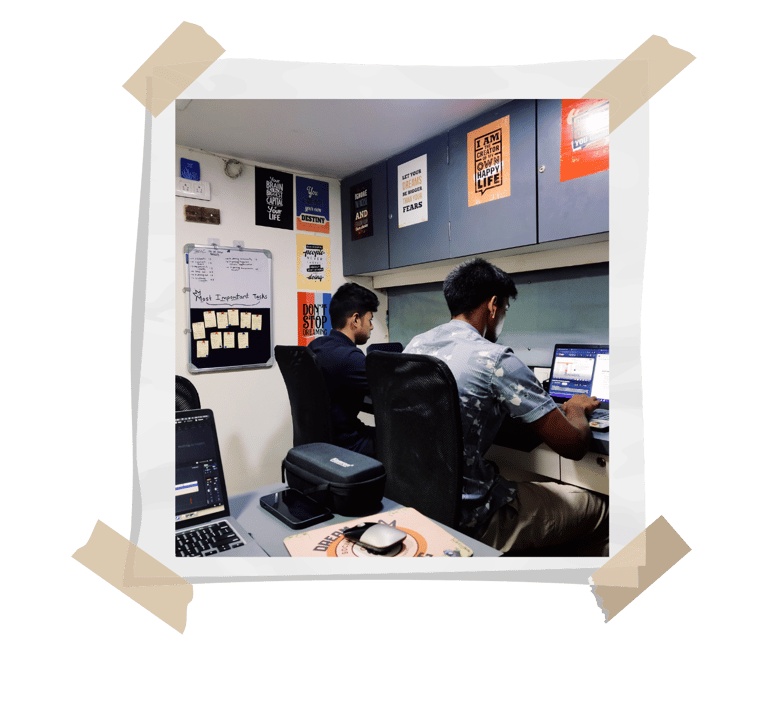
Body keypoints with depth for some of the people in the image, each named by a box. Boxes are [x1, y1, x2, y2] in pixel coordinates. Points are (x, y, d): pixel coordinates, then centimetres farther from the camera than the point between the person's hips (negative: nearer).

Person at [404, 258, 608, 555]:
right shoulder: (494, 358, -20)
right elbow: (574, 445, -13)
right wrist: (575, 408, 9)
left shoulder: (414, 345, 4)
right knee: (598, 509, 13)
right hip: (468, 516, -8)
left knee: (550, 487, 29)